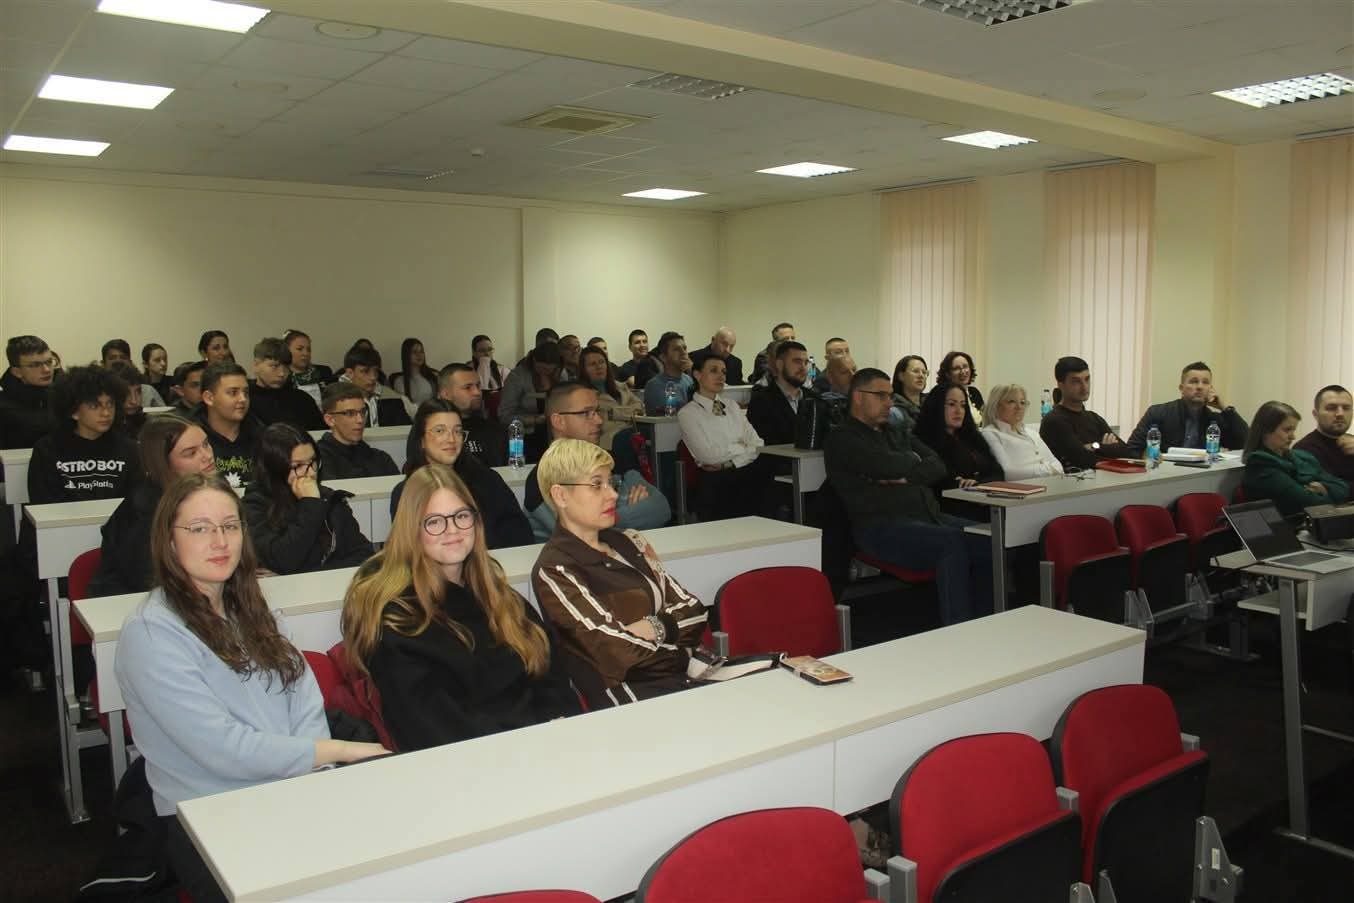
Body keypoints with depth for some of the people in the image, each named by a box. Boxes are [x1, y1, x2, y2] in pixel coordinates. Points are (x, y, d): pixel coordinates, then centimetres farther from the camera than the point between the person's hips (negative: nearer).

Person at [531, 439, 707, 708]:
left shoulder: (629, 542, 16)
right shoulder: (554, 572, -7)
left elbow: (692, 612, 11)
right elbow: (619, 653, -13)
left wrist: (654, 627, -7)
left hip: (687, 676, 7)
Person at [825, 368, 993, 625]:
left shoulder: (898, 432, 27)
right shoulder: (842, 438, 3)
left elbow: (938, 467, 15)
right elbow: (888, 466, -13)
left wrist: (907, 477, -5)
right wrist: (913, 460, 8)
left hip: (929, 516, 8)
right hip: (881, 525, -7)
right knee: (953, 541, -32)